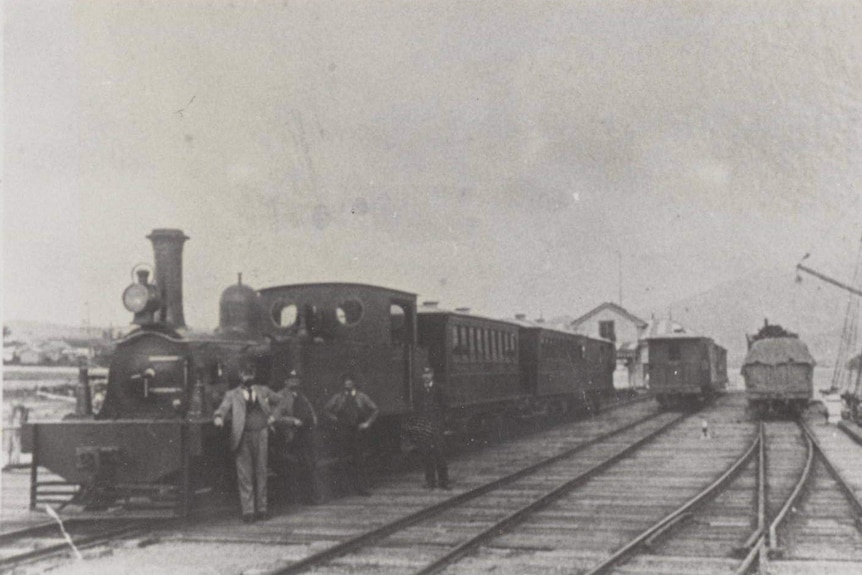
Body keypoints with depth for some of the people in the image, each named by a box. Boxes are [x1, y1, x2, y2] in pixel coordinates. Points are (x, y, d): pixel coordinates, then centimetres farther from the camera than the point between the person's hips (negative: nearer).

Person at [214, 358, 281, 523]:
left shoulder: (263, 391, 14)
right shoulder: (232, 395, 7)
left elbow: (282, 401, 25)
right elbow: (223, 408, -8)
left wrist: (274, 415, 14)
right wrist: (218, 418, -29)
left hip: (261, 435, 2)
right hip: (243, 437, -2)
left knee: (261, 472, 5)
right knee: (244, 475, -4)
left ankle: (261, 508, 11)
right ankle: (248, 511, -2)